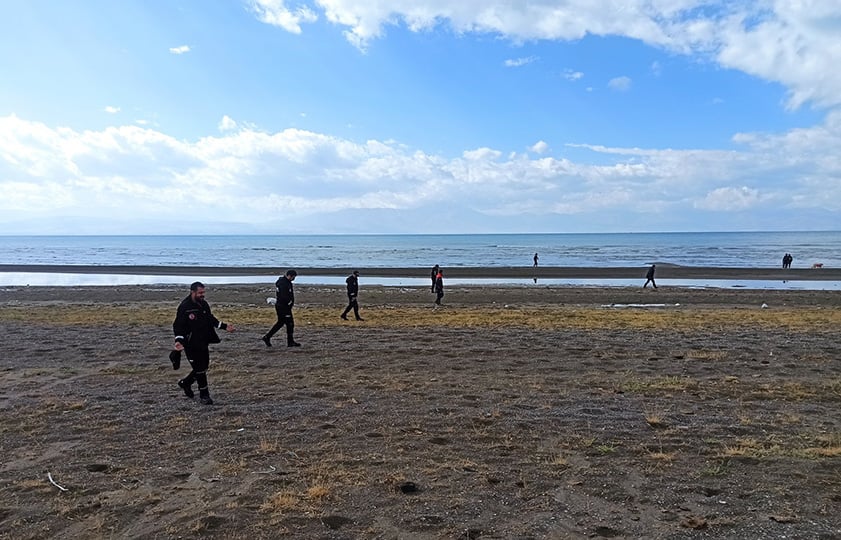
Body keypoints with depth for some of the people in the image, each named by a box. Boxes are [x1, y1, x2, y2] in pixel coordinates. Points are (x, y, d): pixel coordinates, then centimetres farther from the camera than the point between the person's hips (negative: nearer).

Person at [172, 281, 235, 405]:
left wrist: (224, 326, 14)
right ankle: (204, 395, 11)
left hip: (203, 343, 8)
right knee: (200, 369, -3)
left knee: (204, 367, 16)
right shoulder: (184, 307, -17)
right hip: (191, 344, -8)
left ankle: (185, 383, 39)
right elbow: (178, 326, -16)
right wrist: (178, 341, -28)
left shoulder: (204, 304, 6)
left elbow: (211, 319, 20)